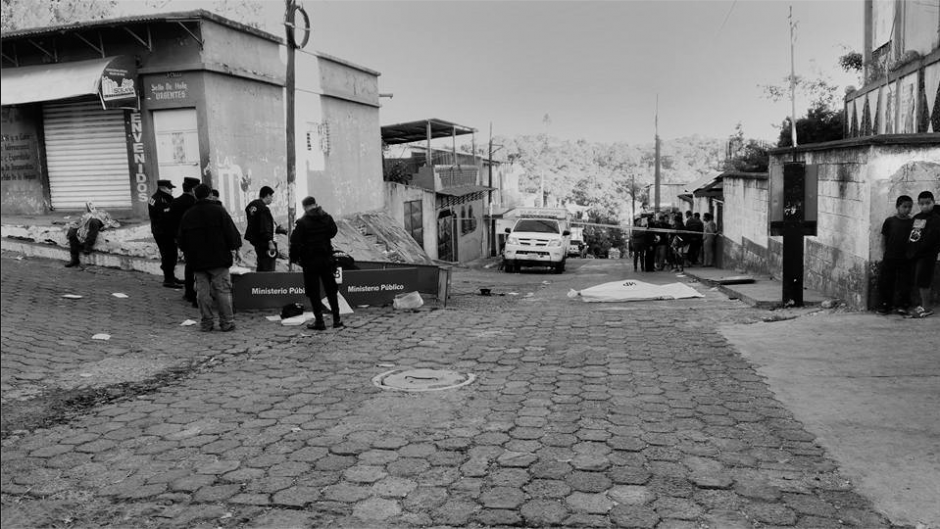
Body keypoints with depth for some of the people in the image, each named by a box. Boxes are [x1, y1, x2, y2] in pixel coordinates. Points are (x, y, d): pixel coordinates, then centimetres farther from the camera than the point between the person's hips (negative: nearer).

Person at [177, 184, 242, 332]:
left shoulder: (187, 214, 6)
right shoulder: (219, 211, -6)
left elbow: (181, 239, 11)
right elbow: (231, 232, -8)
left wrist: (189, 254, 24)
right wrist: (234, 246, 8)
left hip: (197, 260, 3)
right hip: (219, 259, -3)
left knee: (202, 291, 7)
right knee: (222, 290, 1)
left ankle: (206, 322, 10)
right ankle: (227, 322, 2)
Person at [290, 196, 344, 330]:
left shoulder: (302, 222, -14)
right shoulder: (327, 218, -1)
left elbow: (295, 242, -14)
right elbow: (333, 232, 15)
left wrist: (294, 258, -3)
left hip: (310, 261, -4)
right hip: (326, 259, 4)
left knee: (313, 292, 4)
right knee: (331, 289, 14)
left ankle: (319, 321, 4)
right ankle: (337, 319, 17)